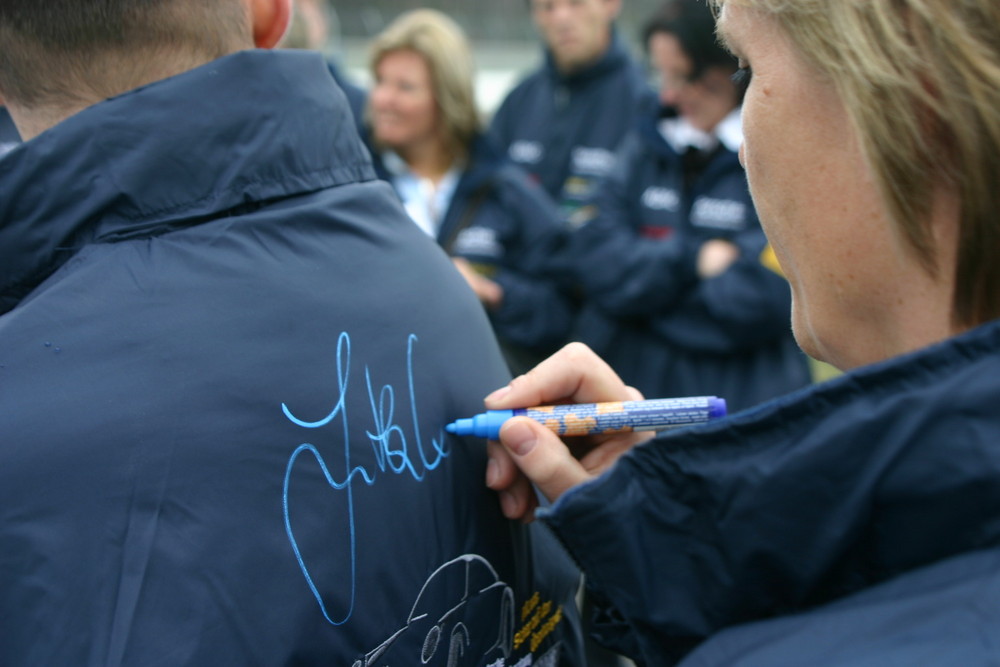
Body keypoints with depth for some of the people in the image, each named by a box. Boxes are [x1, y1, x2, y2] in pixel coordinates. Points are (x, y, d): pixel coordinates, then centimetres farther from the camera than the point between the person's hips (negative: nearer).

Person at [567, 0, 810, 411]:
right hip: (633, 386, 4)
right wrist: (692, 260, -13)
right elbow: (594, 253, 2)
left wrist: (644, 278, -6)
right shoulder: (648, 140, 10)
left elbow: (764, 299, -16)